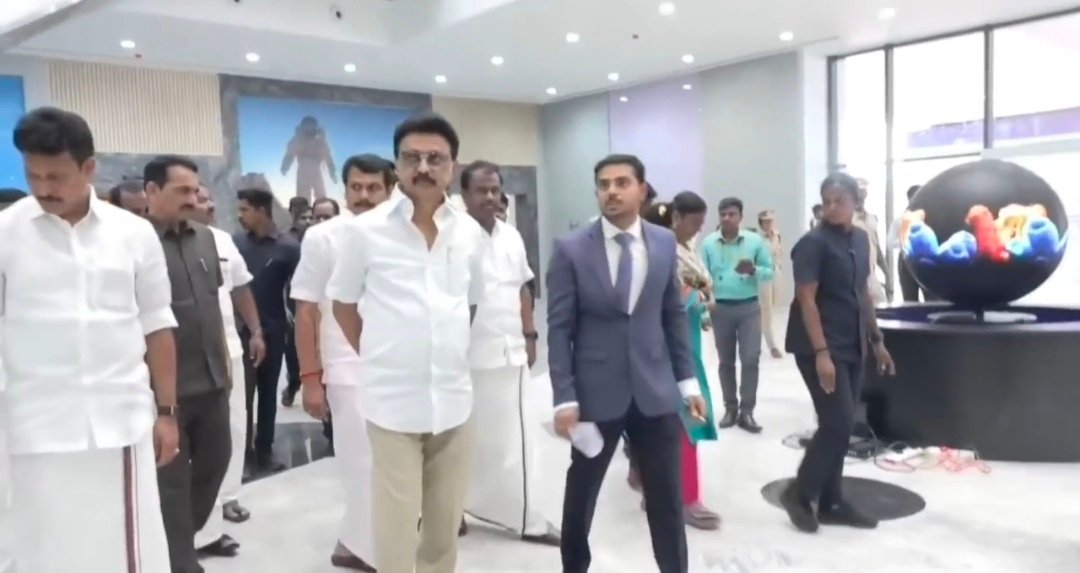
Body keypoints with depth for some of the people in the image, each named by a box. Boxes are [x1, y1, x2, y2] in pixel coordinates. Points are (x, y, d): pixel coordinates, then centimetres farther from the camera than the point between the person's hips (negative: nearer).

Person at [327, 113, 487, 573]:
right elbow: (343, 302, 7)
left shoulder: (470, 232, 4)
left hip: (454, 400, 3)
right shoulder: (366, 230, -4)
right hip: (393, 401, -3)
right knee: (396, 527, 3)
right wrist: (377, 356, 4)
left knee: (446, 526, 16)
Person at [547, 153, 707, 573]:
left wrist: (688, 381, 6)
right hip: (596, 392, -2)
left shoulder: (665, 243, 4)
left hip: (656, 390, 2)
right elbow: (559, 329, -6)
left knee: (668, 498, 9)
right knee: (581, 494, 15)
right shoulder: (571, 249, -5)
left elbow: (675, 316, 9)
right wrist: (565, 398, -11)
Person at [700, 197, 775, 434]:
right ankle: (730, 408, 22)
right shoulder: (708, 243, -2)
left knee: (750, 359, -4)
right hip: (721, 309, 1)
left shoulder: (755, 241, -3)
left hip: (749, 307, -1)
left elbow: (769, 272, 0)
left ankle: (747, 411, 6)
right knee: (726, 361, 10)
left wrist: (754, 271, -21)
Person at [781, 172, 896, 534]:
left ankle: (830, 503, 20)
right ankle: (799, 493, 8)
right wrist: (821, 353, -22)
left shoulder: (860, 239, 10)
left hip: (852, 347, 7)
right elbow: (806, 301, -16)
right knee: (838, 423, -9)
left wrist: (876, 340, 16)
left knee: (840, 425, 10)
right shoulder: (813, 243, -12)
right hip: (820, 347, -7)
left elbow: (863, 293, 17)